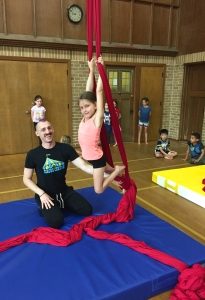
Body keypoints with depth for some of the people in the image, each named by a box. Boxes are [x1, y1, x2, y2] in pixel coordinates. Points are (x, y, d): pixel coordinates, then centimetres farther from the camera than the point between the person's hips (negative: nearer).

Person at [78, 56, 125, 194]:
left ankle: (118, 170, 17)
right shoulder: (84, 118, -3)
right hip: (89, 157, 7)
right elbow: (88, 91, -1)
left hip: (97, 158, -7)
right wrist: (91, 70, 1)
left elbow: (99, 91, -19)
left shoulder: (97, 118, -18)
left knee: (98, 190, 7)